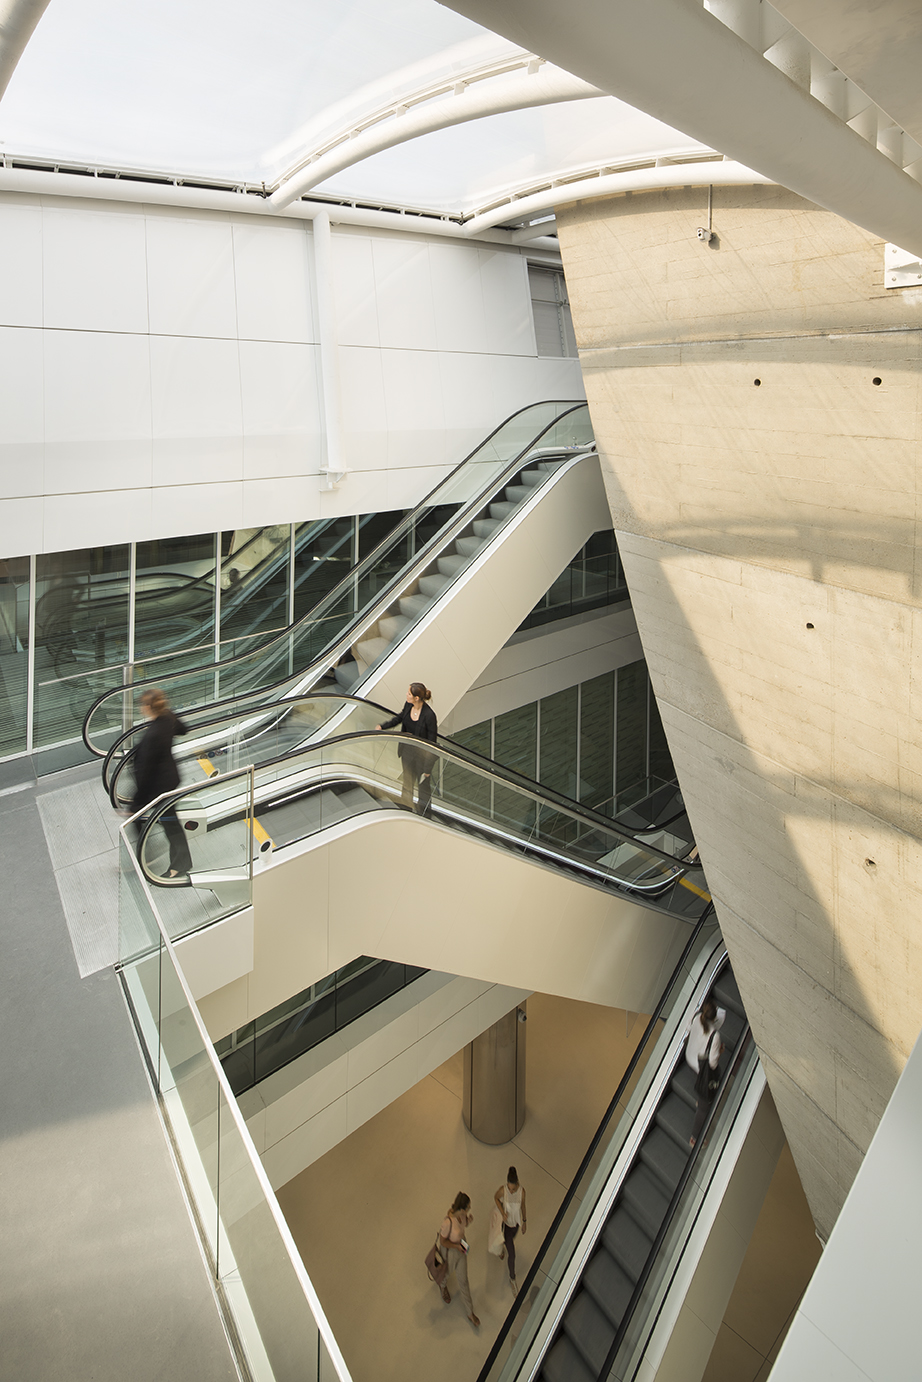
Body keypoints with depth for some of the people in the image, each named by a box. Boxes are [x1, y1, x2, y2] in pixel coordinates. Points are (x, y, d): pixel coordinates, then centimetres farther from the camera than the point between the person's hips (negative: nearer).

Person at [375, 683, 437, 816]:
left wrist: (428, 768, -17)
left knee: (423, 785, 15)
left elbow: (432, 742, -22)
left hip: (422, 756, -6)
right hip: (407, 751, 6)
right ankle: (405, 808, 47)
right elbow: (400, 718, 12)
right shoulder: (408, 705, -12)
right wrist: (382, 726, 1)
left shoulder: (429, 715, -31)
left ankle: (424, 814, 38)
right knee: (407, 781, 25)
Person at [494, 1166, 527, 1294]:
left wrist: (524, 1221, 6)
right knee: (512, 1255, 5)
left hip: (516, 1222, 3)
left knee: (510, 1240, 33)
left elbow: (523, 1205, -8)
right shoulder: (503, 1190, -34)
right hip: (506, 1223, -2)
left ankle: (503, 1250, 68)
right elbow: (496, 1198, -11)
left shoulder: (522, 1190, -27)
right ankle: (512, 1278, 33)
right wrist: (502, 1213, -23)